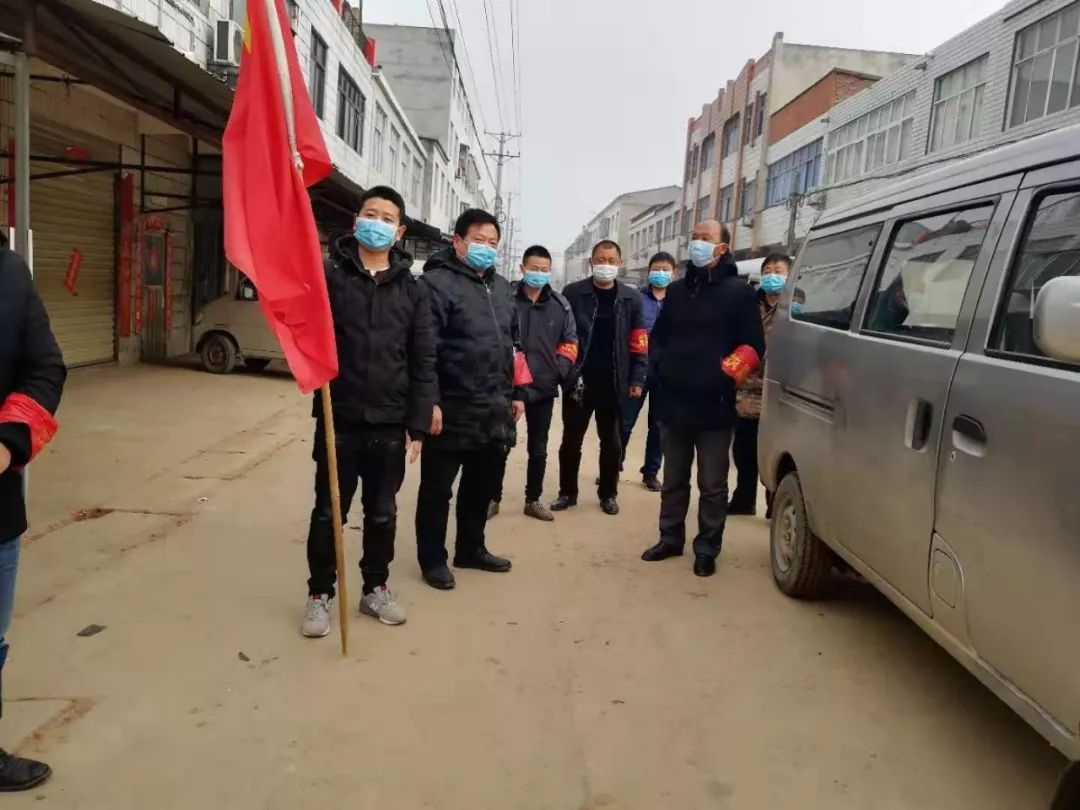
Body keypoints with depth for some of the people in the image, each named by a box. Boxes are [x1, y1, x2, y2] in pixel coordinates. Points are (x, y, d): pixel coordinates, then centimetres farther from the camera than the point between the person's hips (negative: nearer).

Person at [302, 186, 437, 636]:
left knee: (382, 513, 14)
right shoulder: (329, 275, 0)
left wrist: (418, 423, -1)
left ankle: (376, 589, 31)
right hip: (339, 420, -2)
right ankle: (320, 594, 24)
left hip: (390, 424, 2)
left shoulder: (412, 289, 5)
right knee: (328, 512, 8)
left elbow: (423, 360, 3)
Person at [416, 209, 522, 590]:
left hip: (493, 410, 8)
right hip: (453, 410, -7)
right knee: (438, 489, 6)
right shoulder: (437, 283, -9)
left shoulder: (502, 288, 16)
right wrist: (429, 401, -21)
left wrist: (513, 393, 18)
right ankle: (433, 559, 19)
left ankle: (471, 549, 34)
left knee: (482, 485, 18)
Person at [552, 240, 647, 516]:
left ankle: (609, 493, 26)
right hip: (579, 381, -1)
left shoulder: (631, 299, 3)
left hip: (614, 384, 1)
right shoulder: (572, 293, -2)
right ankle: (567, 492, 22)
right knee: (571, 440, 8)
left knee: (612, 442, 12)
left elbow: (639, 343, 3)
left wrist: (637, 379, -3)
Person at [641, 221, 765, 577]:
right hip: (673, 403, 5)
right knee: (673, 480, 15)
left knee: (712, 485, 4)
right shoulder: (677, 290, 14)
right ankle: (671, 538, 28)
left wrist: (726, 375, -15)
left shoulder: (738, 291, -3)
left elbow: (753, 346, -6)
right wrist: (658, 368, 5)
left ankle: (707, 549, 15)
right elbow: (658, 336, 20)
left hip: (714, 405, -5)